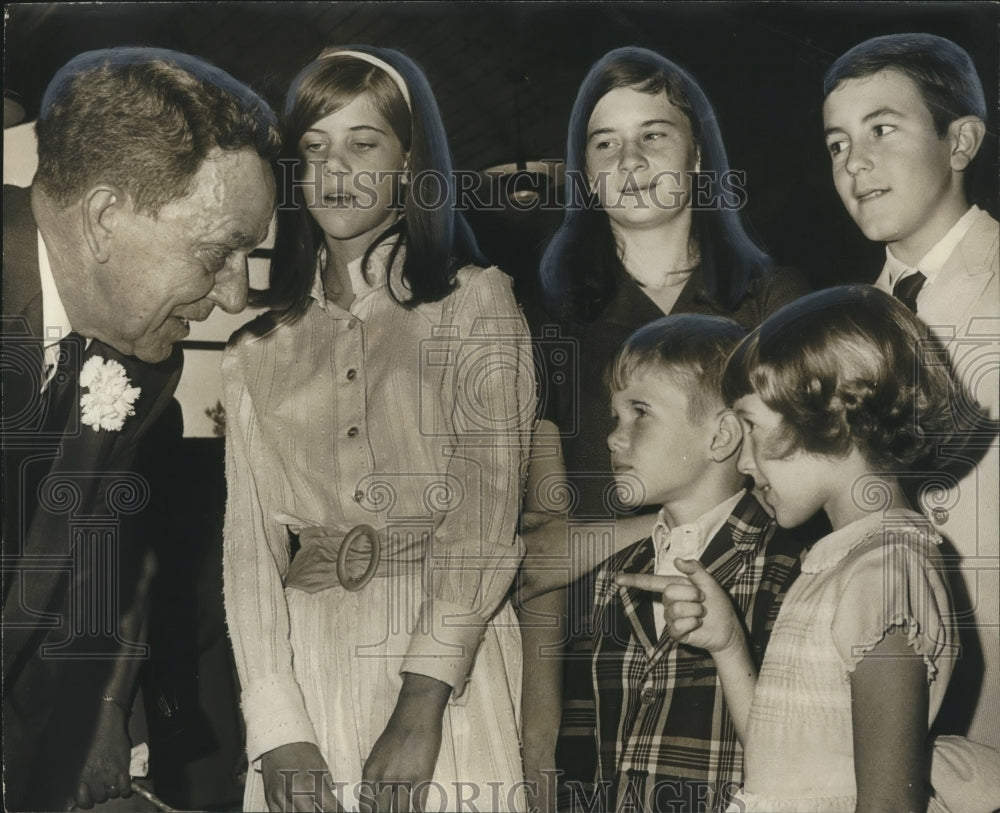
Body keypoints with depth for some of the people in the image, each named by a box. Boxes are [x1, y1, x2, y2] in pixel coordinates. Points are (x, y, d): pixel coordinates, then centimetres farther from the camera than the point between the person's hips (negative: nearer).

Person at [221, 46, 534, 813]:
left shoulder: (477, 302, 2)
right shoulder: (259, 347, 11)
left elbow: (488, 510, -7)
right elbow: (250, 539, 3)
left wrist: (422, 704, -17)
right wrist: (278, 727, -9)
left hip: (448, 661, -2)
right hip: (307, 669, 3)